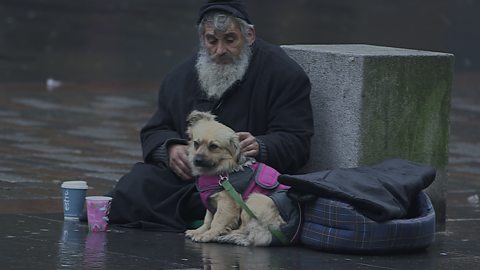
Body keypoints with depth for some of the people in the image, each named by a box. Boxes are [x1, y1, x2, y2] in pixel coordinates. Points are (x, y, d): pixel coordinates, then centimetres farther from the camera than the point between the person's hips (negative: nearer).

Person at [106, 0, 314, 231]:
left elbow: (296, 143, -5)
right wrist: (170, 149, -4)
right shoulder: (181, 76, 19)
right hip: (181, 175, 4)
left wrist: (260, 148, -27)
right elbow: (153, 133, 21)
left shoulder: (284, 74, 1)